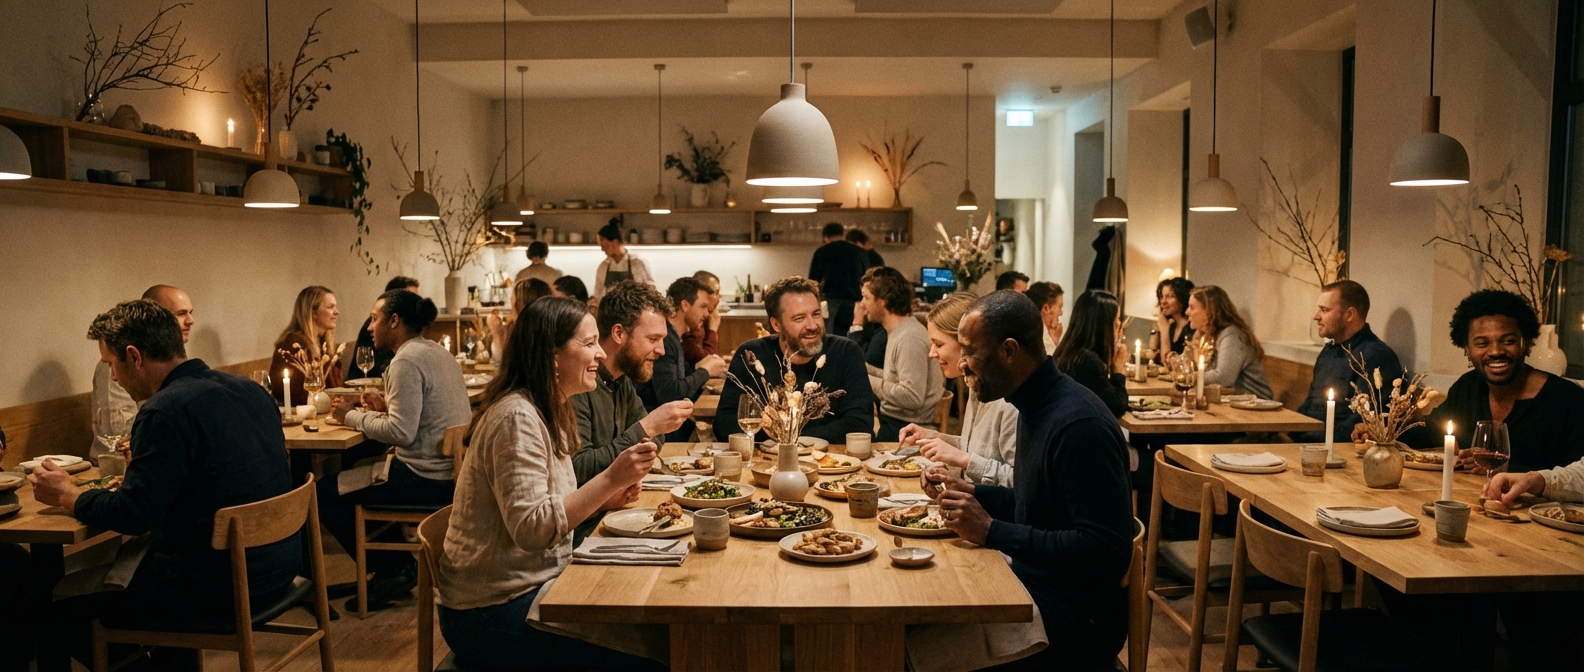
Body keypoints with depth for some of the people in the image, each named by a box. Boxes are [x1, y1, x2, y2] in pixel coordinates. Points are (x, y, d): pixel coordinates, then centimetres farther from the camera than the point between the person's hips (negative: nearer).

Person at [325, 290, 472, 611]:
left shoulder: (407, 361, -17)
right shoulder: (437, 350, 12)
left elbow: (401, 432, -23)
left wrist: (353, 417, -9)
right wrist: (387, 406, 9)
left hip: (427, 477, -10)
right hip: (452, 467, 10)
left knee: (324, 494, -2)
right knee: (353, 461, 28)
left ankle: (390, 572, 7)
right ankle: (398, 561, 26)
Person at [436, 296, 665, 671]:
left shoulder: (549, 413, 10)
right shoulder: (517, 417, -19)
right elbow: (530, 529, -25)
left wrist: (604, 499, 0)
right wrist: (609, 479, -28)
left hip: (536, 583, 9)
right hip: (493, 613, -9)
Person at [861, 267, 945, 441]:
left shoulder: (909, 339, -19)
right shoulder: (898, 332, 12)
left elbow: (912, 397, -26)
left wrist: (869, 381, -18)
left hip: (903, 430, -9)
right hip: (892, 422, 9)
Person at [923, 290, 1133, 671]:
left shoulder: (1079, 424, -22)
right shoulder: (1036, 405, 7)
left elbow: (1107, 550, -26)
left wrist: (993, 532, -25)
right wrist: (969, 493, 5)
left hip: (1074, 621, -8)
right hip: (1035, 589, 8)